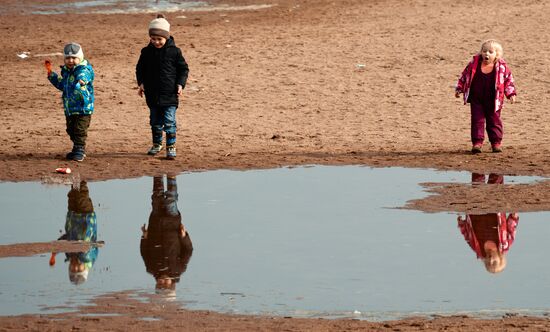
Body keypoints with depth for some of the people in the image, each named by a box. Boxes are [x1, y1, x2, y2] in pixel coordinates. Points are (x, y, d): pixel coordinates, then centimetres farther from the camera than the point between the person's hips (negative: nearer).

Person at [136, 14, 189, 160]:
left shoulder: (174, 51, -7)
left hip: (170, 94, -4)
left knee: (169, 122, -6)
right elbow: (140, 69, 12)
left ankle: (171, 147, 0)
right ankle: (157, 144, 29)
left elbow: (183, 68, 1)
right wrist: (141, 83, -2)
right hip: (152, 94, 4)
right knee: (155, 121, 14)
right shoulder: (147, 52, 1)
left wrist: (180, 84, -10)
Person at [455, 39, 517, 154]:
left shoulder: (501, 66, -7)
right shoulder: (474, 63, -5)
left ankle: (496, 143, 18)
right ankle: (477, 142, 5)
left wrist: (511, 93, -3)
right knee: (477, 120, 1)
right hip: (476, 99, 1)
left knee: (494, 121, 8)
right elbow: (465, 75, 7)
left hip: (493, 101, -1)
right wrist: (459, 88, 8)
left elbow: (508, 79, 3)